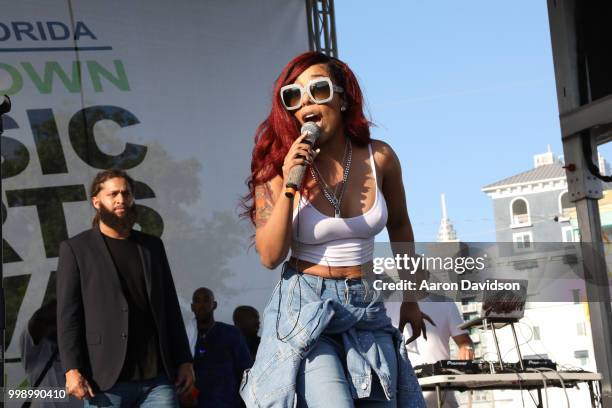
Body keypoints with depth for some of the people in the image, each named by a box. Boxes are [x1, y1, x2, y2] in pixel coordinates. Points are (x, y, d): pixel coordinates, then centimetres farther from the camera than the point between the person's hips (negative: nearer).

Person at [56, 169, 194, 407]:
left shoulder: (152, 246, 17)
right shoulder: (75, 249, 6)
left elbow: (170, 307, 16)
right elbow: (68, 313, -1)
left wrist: (184, 360, 10)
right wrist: (72, 369, -11)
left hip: (158, 378, 3)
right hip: (105, 381, -3)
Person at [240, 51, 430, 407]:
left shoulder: (379, 157, -3)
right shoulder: (280, 165, -6)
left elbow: (399, 227, 15)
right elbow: (270, 257, -10)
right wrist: (288, 188, -22)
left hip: (367, 311, 3)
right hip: (305, 310, -3)